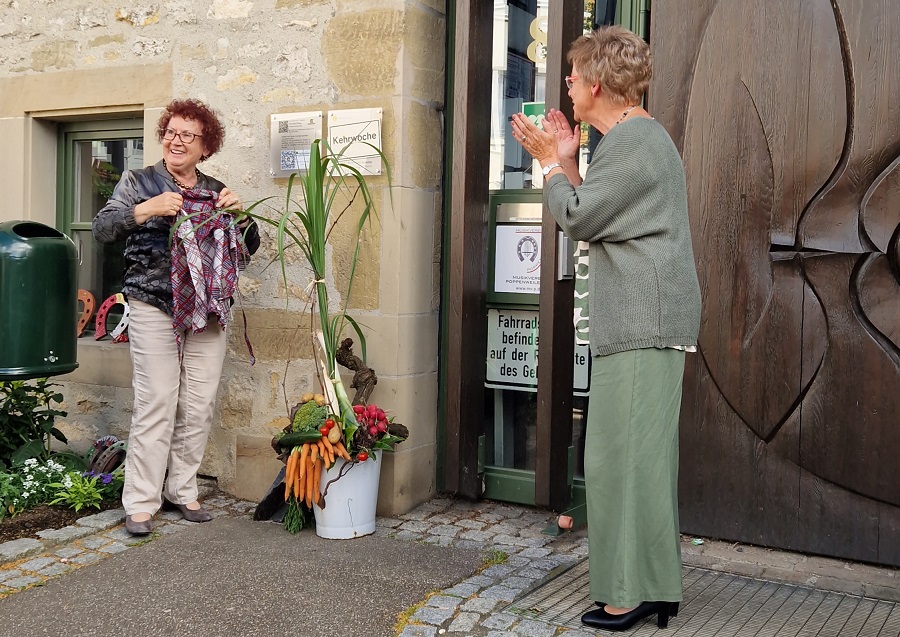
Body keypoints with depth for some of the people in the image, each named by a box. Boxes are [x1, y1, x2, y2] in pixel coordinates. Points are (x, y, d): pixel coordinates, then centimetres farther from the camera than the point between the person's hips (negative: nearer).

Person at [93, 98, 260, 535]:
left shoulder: (216, 191, 16)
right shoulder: (139, 181, 8)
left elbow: (248, 250, 18)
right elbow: (101, 229, -3)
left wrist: (240, 215, -1)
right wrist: (145, 210, -18)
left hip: (209, 312, 4)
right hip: (154, 307, -3)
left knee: (199, 407, 3)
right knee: (156, 404, -7)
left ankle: (182, 491, 17)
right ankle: (140, 502, 2)